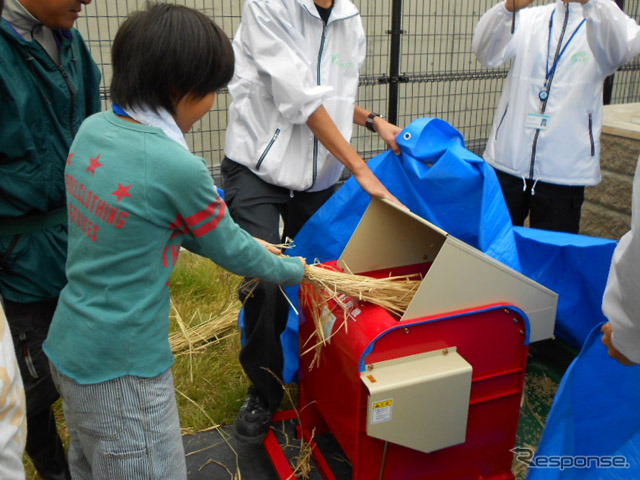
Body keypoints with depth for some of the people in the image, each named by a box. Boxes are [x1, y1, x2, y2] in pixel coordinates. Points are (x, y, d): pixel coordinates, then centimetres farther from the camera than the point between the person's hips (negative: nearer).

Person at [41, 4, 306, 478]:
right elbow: (229, 251, -11)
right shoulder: (176, 168, -26)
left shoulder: (92, 129, -3)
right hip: (121, 368, -8)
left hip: (68, 346, 8)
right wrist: (296, 270, 7)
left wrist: (248, 244, 10)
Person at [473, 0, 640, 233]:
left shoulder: (606, 23, 4)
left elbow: (620, 48, -22)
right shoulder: (529, 19, 9)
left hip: (565, 170, -1)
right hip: (508, 160, 1)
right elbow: (487, 53, -10)